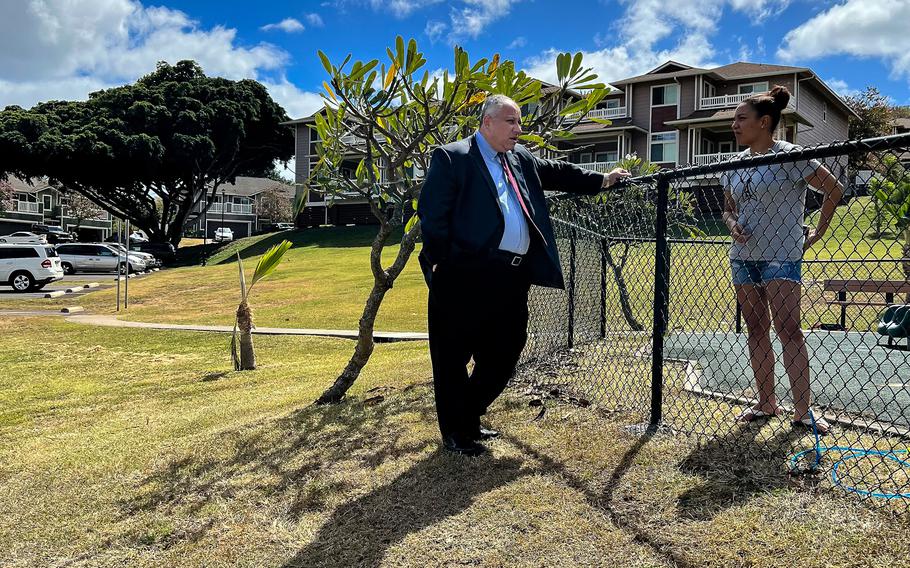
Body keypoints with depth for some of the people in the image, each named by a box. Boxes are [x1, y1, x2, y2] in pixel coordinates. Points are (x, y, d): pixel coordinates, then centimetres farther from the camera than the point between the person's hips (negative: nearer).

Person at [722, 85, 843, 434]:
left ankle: (802, 411, -3)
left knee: (788, 330, -9)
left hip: (781, 255, -6)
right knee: (756, 330, 8)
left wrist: (818, 232, -3)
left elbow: (834, 190, -4)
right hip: (743, 256, 6)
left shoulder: (789, 156, -8)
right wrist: (732, 225, -3)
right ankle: (766, 403, 17)